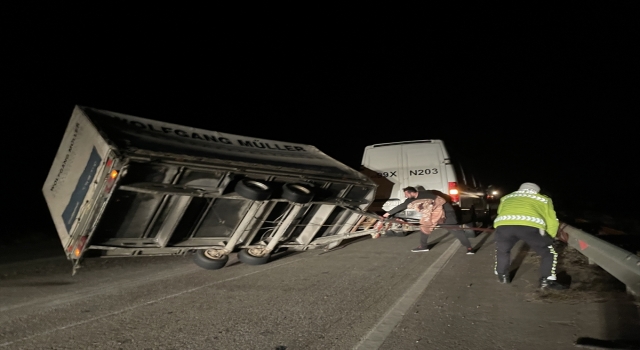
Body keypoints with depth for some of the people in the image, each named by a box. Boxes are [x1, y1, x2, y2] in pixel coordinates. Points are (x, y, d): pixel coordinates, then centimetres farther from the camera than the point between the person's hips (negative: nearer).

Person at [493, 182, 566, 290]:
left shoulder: (507, 198, 39)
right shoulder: (543, 199, 34)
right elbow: (552, 222, 30)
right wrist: (548, 240, 44)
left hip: (503, 225, 2)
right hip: (530, 226, -2)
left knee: (502, 250, 32)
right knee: (548, 252, 22)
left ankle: (502, 276, 38)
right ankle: (547, 280, 17)